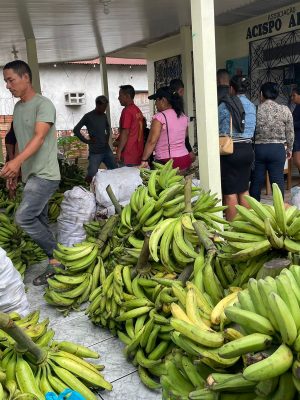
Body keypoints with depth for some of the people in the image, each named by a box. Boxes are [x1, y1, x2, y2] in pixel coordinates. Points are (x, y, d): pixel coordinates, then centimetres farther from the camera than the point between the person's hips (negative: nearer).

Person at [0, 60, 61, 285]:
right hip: (31, 175, 9)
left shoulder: (43, 105, -11)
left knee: (23, 218, -16)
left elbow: (39, 138, -25)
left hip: (45, 175, -9)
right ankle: (55, 263, 21)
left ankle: (57, 256, 1)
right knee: (39, 221, 10)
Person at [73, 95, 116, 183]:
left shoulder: (104, 116, 11)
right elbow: (76, 130, -6)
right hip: (95, 152, -6)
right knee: (91, 176, -10)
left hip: (107, 150, 6)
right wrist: (86, 141, -8)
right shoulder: (88, 116, -6)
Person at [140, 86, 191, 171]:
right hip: (186, 159, 7)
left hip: (167, 162, -7)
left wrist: (144, 160, -14)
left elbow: (152, 141, -16)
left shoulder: (160, 117, -11)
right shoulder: (184, 116, 10)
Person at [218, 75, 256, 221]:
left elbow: (216, 127, 2)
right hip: (247, 150, 6)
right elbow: (251, 130, 13)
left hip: (231, 150, -6)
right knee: (244, 190, 14)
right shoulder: (252, 106, 9)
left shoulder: (225, 105, -8)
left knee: (230, 192, 0)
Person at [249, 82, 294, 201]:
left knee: (256, 181, 8)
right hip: (277, 149, 0)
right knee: (278, 181, 6)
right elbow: (290, 133, 2)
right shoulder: (285, 110, -3)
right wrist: (289, 149, 16)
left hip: (258, 148, 0)